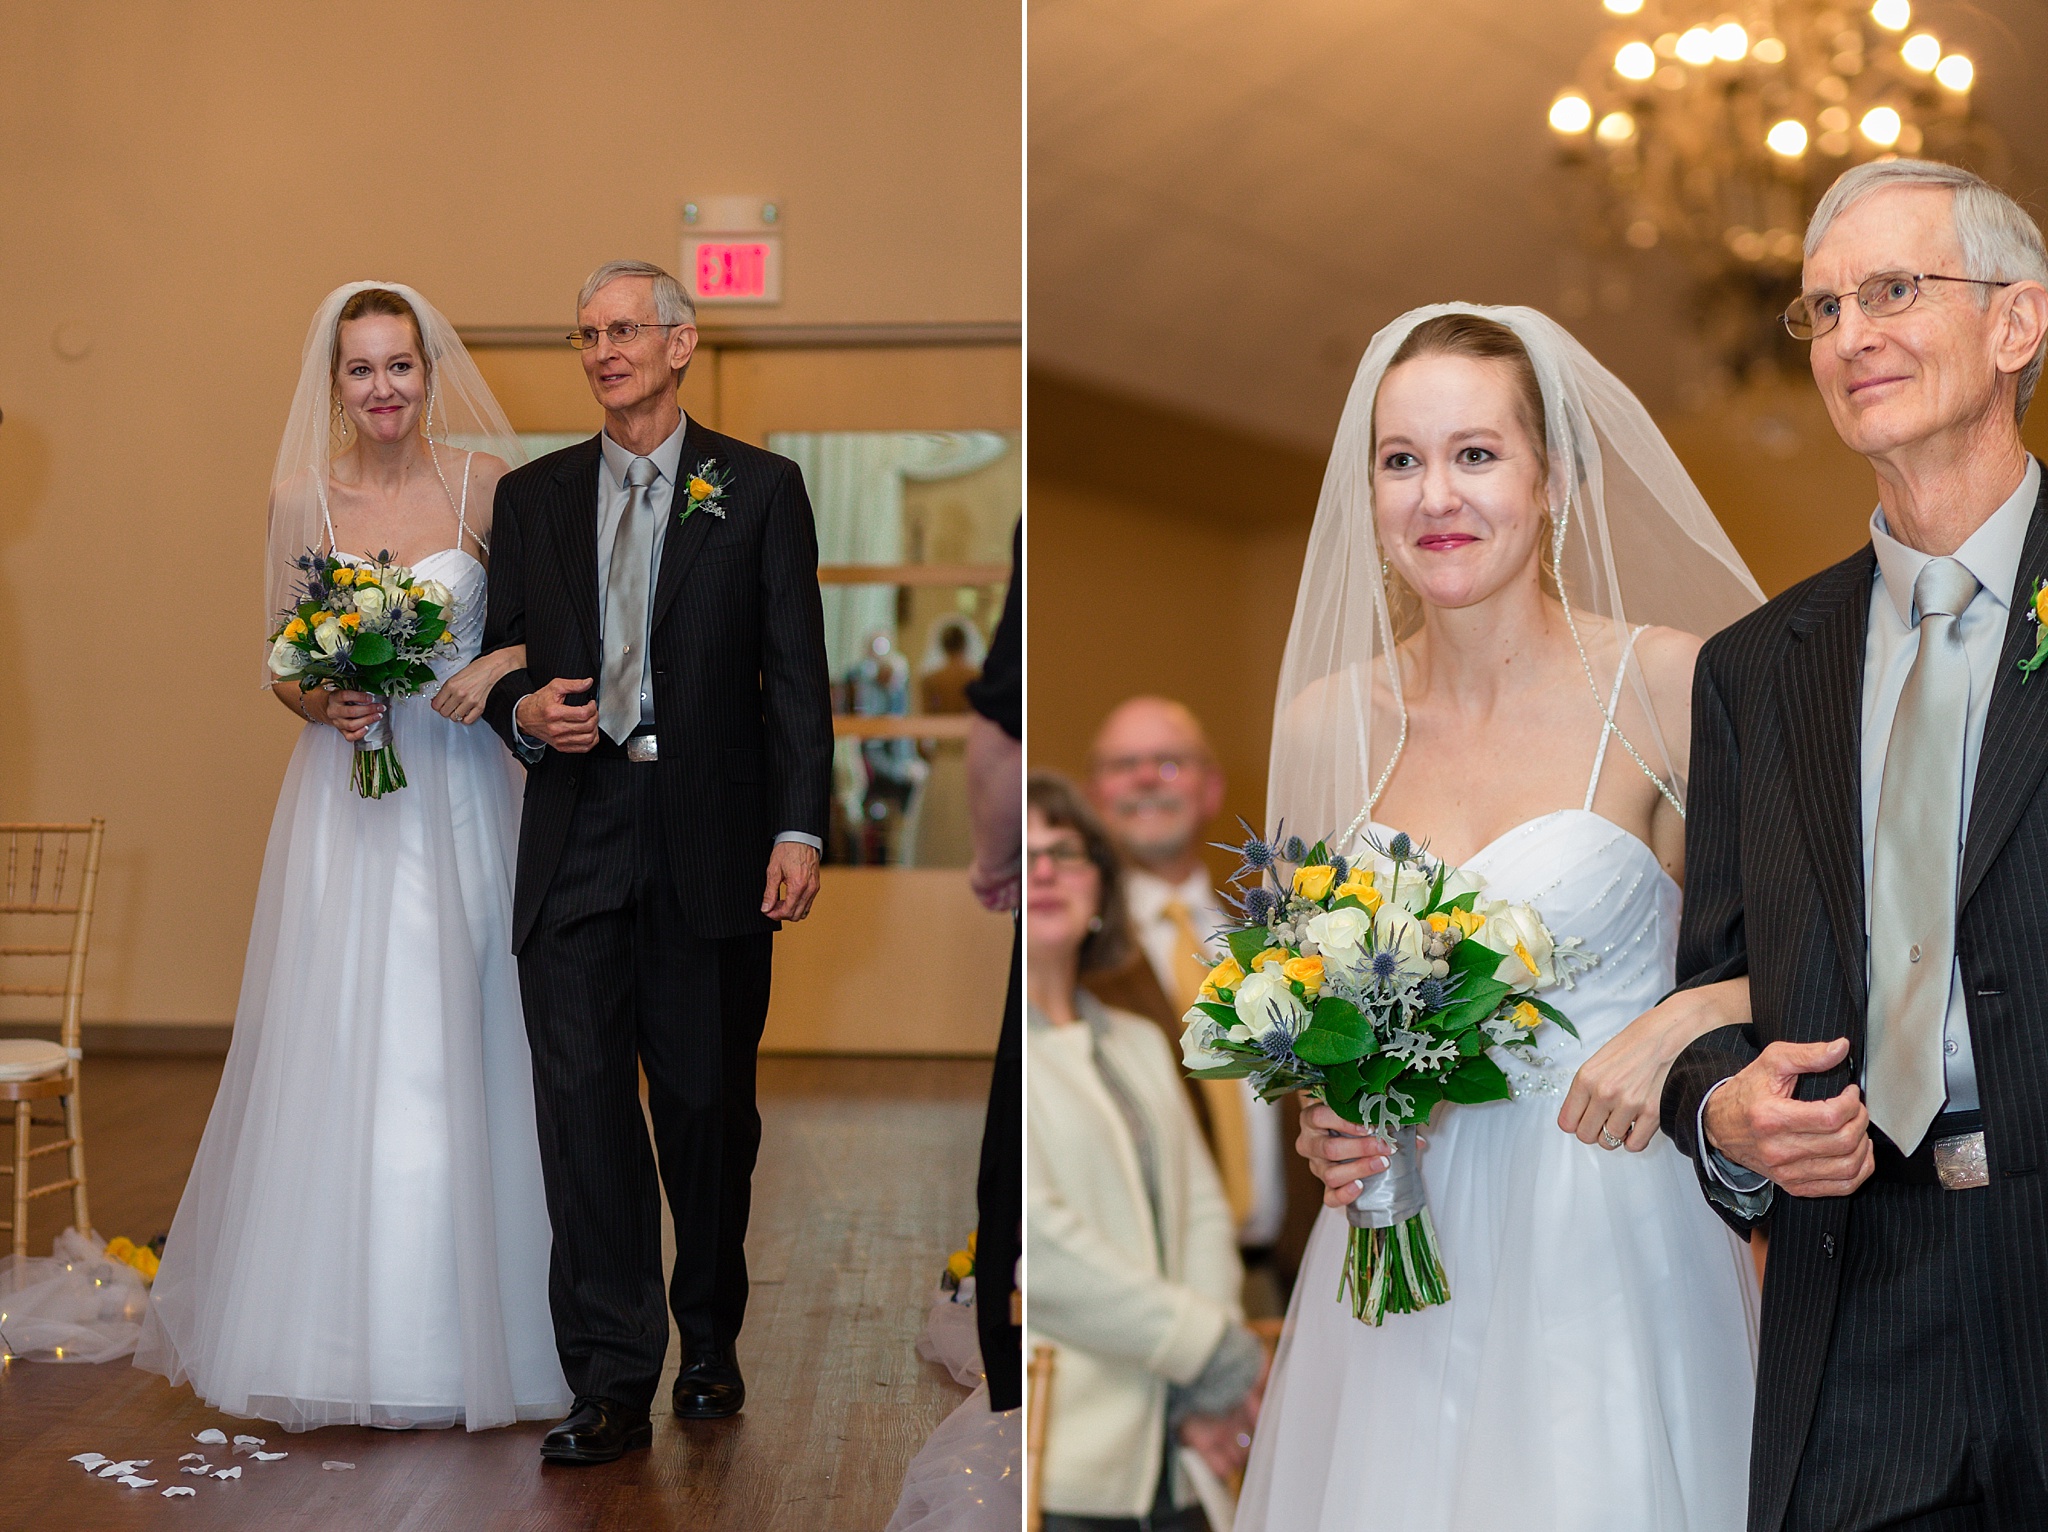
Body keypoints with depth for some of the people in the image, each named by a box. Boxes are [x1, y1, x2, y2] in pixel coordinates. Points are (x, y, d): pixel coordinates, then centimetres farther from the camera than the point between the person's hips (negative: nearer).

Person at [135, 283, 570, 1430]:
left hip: (460, 792, -1)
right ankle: (335, 1322, 10)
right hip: (346, 795, 1)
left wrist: (503, 664, -15)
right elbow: (282, 669, 10)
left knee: (454, 1048, 1)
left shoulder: (486, 483, -1)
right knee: (336, 1052, 0)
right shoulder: (302, 499, 3)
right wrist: (327, 705, -10)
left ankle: (463, 1326, 12)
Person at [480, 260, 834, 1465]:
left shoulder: (760, 488, 4)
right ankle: (612, 1383, -1)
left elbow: (797, 674, 0)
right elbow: (504, 657, 18)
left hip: (710, 840, -2)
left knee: (709, 1102, 7)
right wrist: (526, 712, -6)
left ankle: (710, 1343, 26)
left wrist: (800, 830, -9)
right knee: (581, 1096, -6)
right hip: (575, 835, 2)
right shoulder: (533, 495, 13)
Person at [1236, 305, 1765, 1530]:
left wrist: (1691, 1022, -19)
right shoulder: (1326, 723, 1)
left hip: (1614, 1233, -3)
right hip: (1407, 1236, 3)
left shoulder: (1669, 685, -8)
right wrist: (1324, 1120, -5)